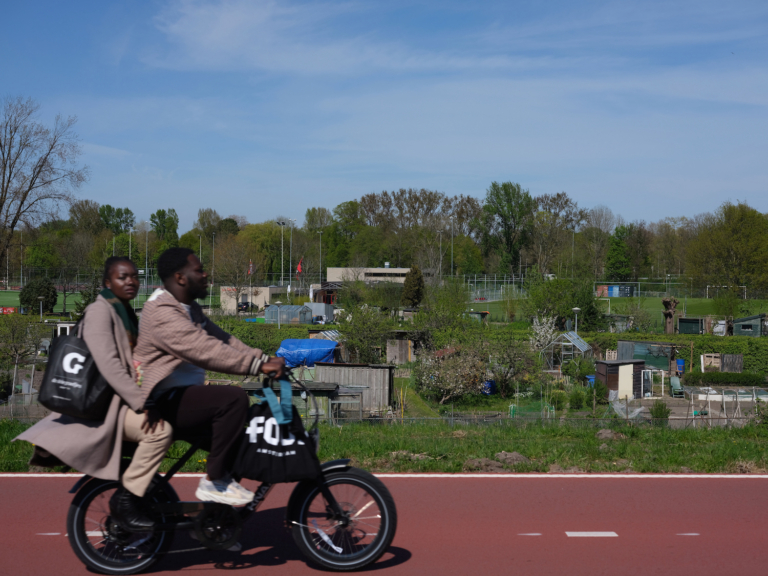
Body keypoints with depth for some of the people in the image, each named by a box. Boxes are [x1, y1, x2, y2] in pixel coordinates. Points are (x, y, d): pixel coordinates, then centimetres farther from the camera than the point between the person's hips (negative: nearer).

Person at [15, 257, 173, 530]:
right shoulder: (99, 312, -13)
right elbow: (108, 365, -24)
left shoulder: (126, 314, 16)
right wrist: (142, 404, -29)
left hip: (121, 401, 10)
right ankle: (125, 500, -16)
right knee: (160, 429, -28)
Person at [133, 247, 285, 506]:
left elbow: (222, 339, 10)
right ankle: (213, 482, -17)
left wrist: (264, 359, -3)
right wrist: (259, 365, -32)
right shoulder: (162, 312, -19)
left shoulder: (189, 308, 17)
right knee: (233, 398, -26)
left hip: (183, 397, 11)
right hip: (164, 403, -11)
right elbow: (205, 350, -30)